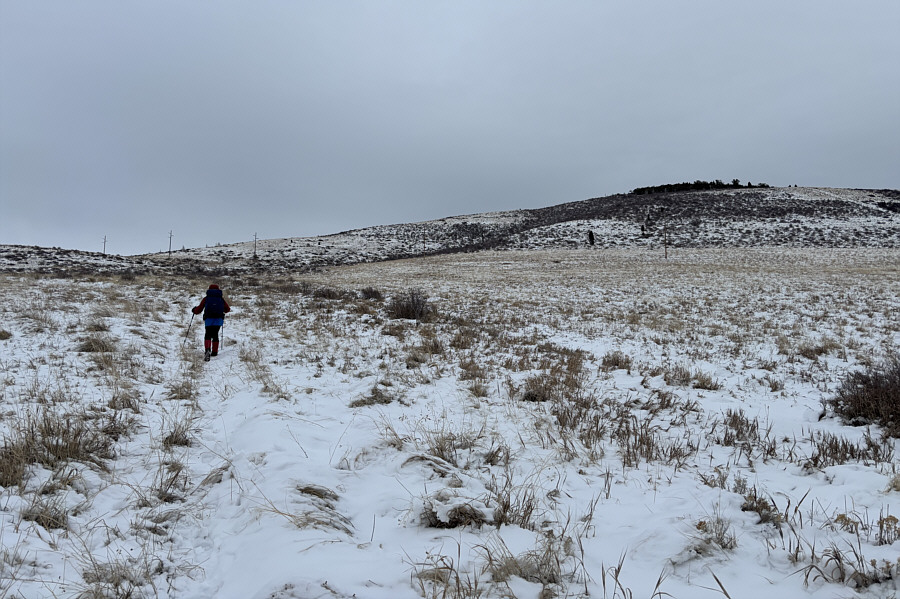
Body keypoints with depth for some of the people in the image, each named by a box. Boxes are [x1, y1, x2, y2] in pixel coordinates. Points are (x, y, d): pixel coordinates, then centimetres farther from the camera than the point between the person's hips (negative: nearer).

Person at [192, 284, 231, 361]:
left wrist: (194, 310, 33)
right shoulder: (221, 299, 15)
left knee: (208, 335, 2)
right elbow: (227, 309, 18)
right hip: (219, 318, 1)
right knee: (215, 334, 15)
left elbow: (199, 309, 11)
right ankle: (214, 352, 13)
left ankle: (207, 349, -24)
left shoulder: (206, 298, 12)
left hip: (209, 318, -1)